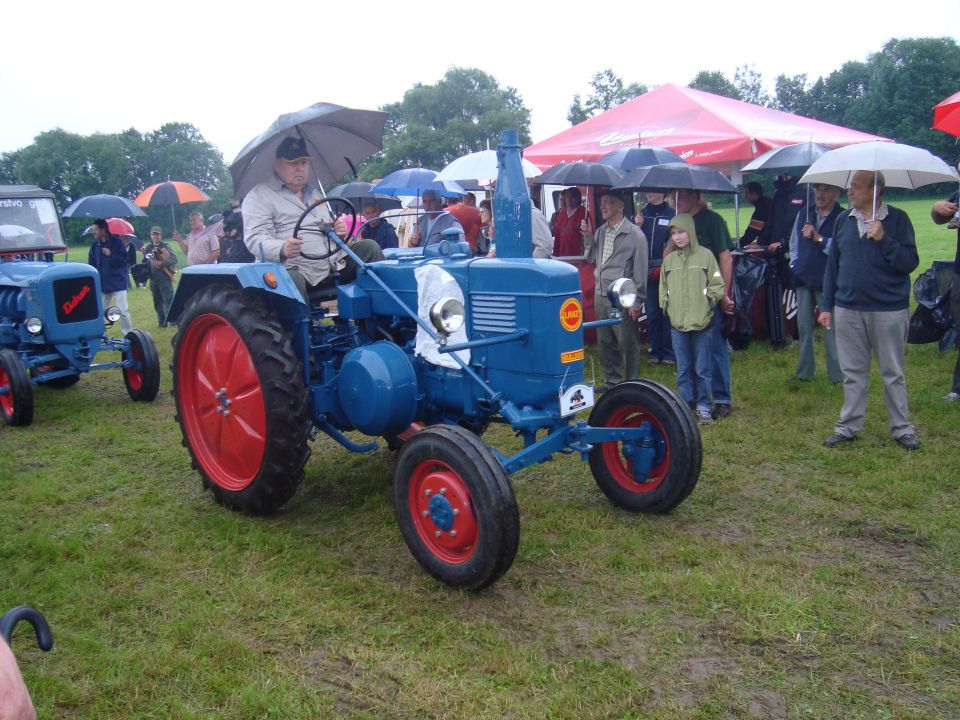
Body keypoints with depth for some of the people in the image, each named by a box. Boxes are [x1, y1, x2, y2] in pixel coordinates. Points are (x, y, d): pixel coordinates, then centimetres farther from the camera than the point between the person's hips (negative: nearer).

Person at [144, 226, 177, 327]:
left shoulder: (165, 246, -2)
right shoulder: (148, 248, 14)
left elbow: (174, 259, -15)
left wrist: (162, 263, -24)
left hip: (164, 278, -6)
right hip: (153, 279, 6)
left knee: (169, 300, -15)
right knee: (157, 302, 12)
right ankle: (162, 321, 21)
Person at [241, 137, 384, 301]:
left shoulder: (314, 193, 26)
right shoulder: (258, 197, 2)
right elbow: (255, 239, -10)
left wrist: (339, 233, 9)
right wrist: (282, 249, -33)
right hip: (294, 270, -7)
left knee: (369, 247, -7)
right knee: (291, 281, -41)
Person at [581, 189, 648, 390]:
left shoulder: (634, 235, -9)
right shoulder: (600, 231, 11)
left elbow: (640, 270, -9)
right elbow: (591, 259, 17)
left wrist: (636, 300, -12)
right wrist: (588, 237, 2)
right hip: (601, 295, 7)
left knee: (628, 345, 0)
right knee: (604, 342, 14)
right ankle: (612, 381, 28)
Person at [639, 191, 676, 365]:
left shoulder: (672, 214, -1)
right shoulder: (642, 213, 11)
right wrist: (637, 226, -8)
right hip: (646, 270, 4)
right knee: (651, 312, 7)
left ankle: (669, 352, 6)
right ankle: (655, 351, 15)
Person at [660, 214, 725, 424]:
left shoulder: (705, 256, -1)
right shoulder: (669, 259, 8)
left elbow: (717, 285, 2)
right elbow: (663, 288, 17)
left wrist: (709, 301, -9)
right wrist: (666, 305, 5)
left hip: (701, 322, -3)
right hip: (677, 322, 3)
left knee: (702, 368, 4)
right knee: (683, 369, 9)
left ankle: (704, 407, 14)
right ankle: (686, 405, 18)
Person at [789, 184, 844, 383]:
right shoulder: (804, 214, 12)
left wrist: (818, 238, -21)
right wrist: (795, 264, 12)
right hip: (804, 278, 6)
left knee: (831, 328, -3)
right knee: (804, 326, 12)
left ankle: (838, 375, 6)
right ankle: (804, 372, 24)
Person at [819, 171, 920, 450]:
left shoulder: (897, 219, -4)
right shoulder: (844, 220, 7)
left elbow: (910, 262, -11)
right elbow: (832, 265, 11)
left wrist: (884, 239, -22)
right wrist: (827, 306, 9)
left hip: (889, 310, -3)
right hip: (848, 309, 3)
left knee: (893, 373, 6)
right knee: (853, 372, 11)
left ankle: (902, 429, 18)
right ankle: (849, 426, 21)